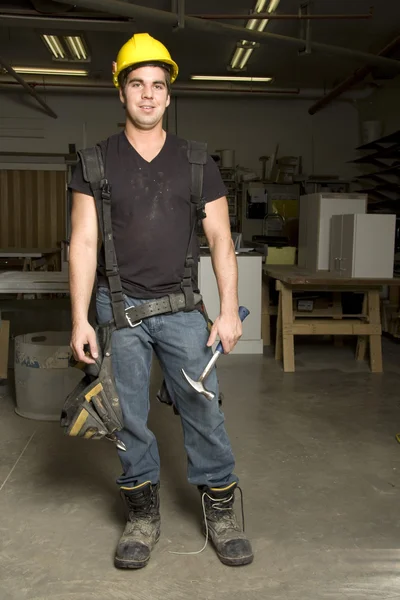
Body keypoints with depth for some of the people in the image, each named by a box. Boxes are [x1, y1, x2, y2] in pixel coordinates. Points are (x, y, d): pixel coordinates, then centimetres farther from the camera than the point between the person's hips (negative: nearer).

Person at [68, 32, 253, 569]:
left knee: (204, 410, 3)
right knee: (130, 417, 7)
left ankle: (220, 509, 20)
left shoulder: (197, 163, 5)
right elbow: (83, 242, -1)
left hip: (182, 307, 1)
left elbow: (220, 239, 3)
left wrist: (229, 310, -4)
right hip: (119, 306, 0)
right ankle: (143, 514, 24)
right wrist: (80, 319, -8)